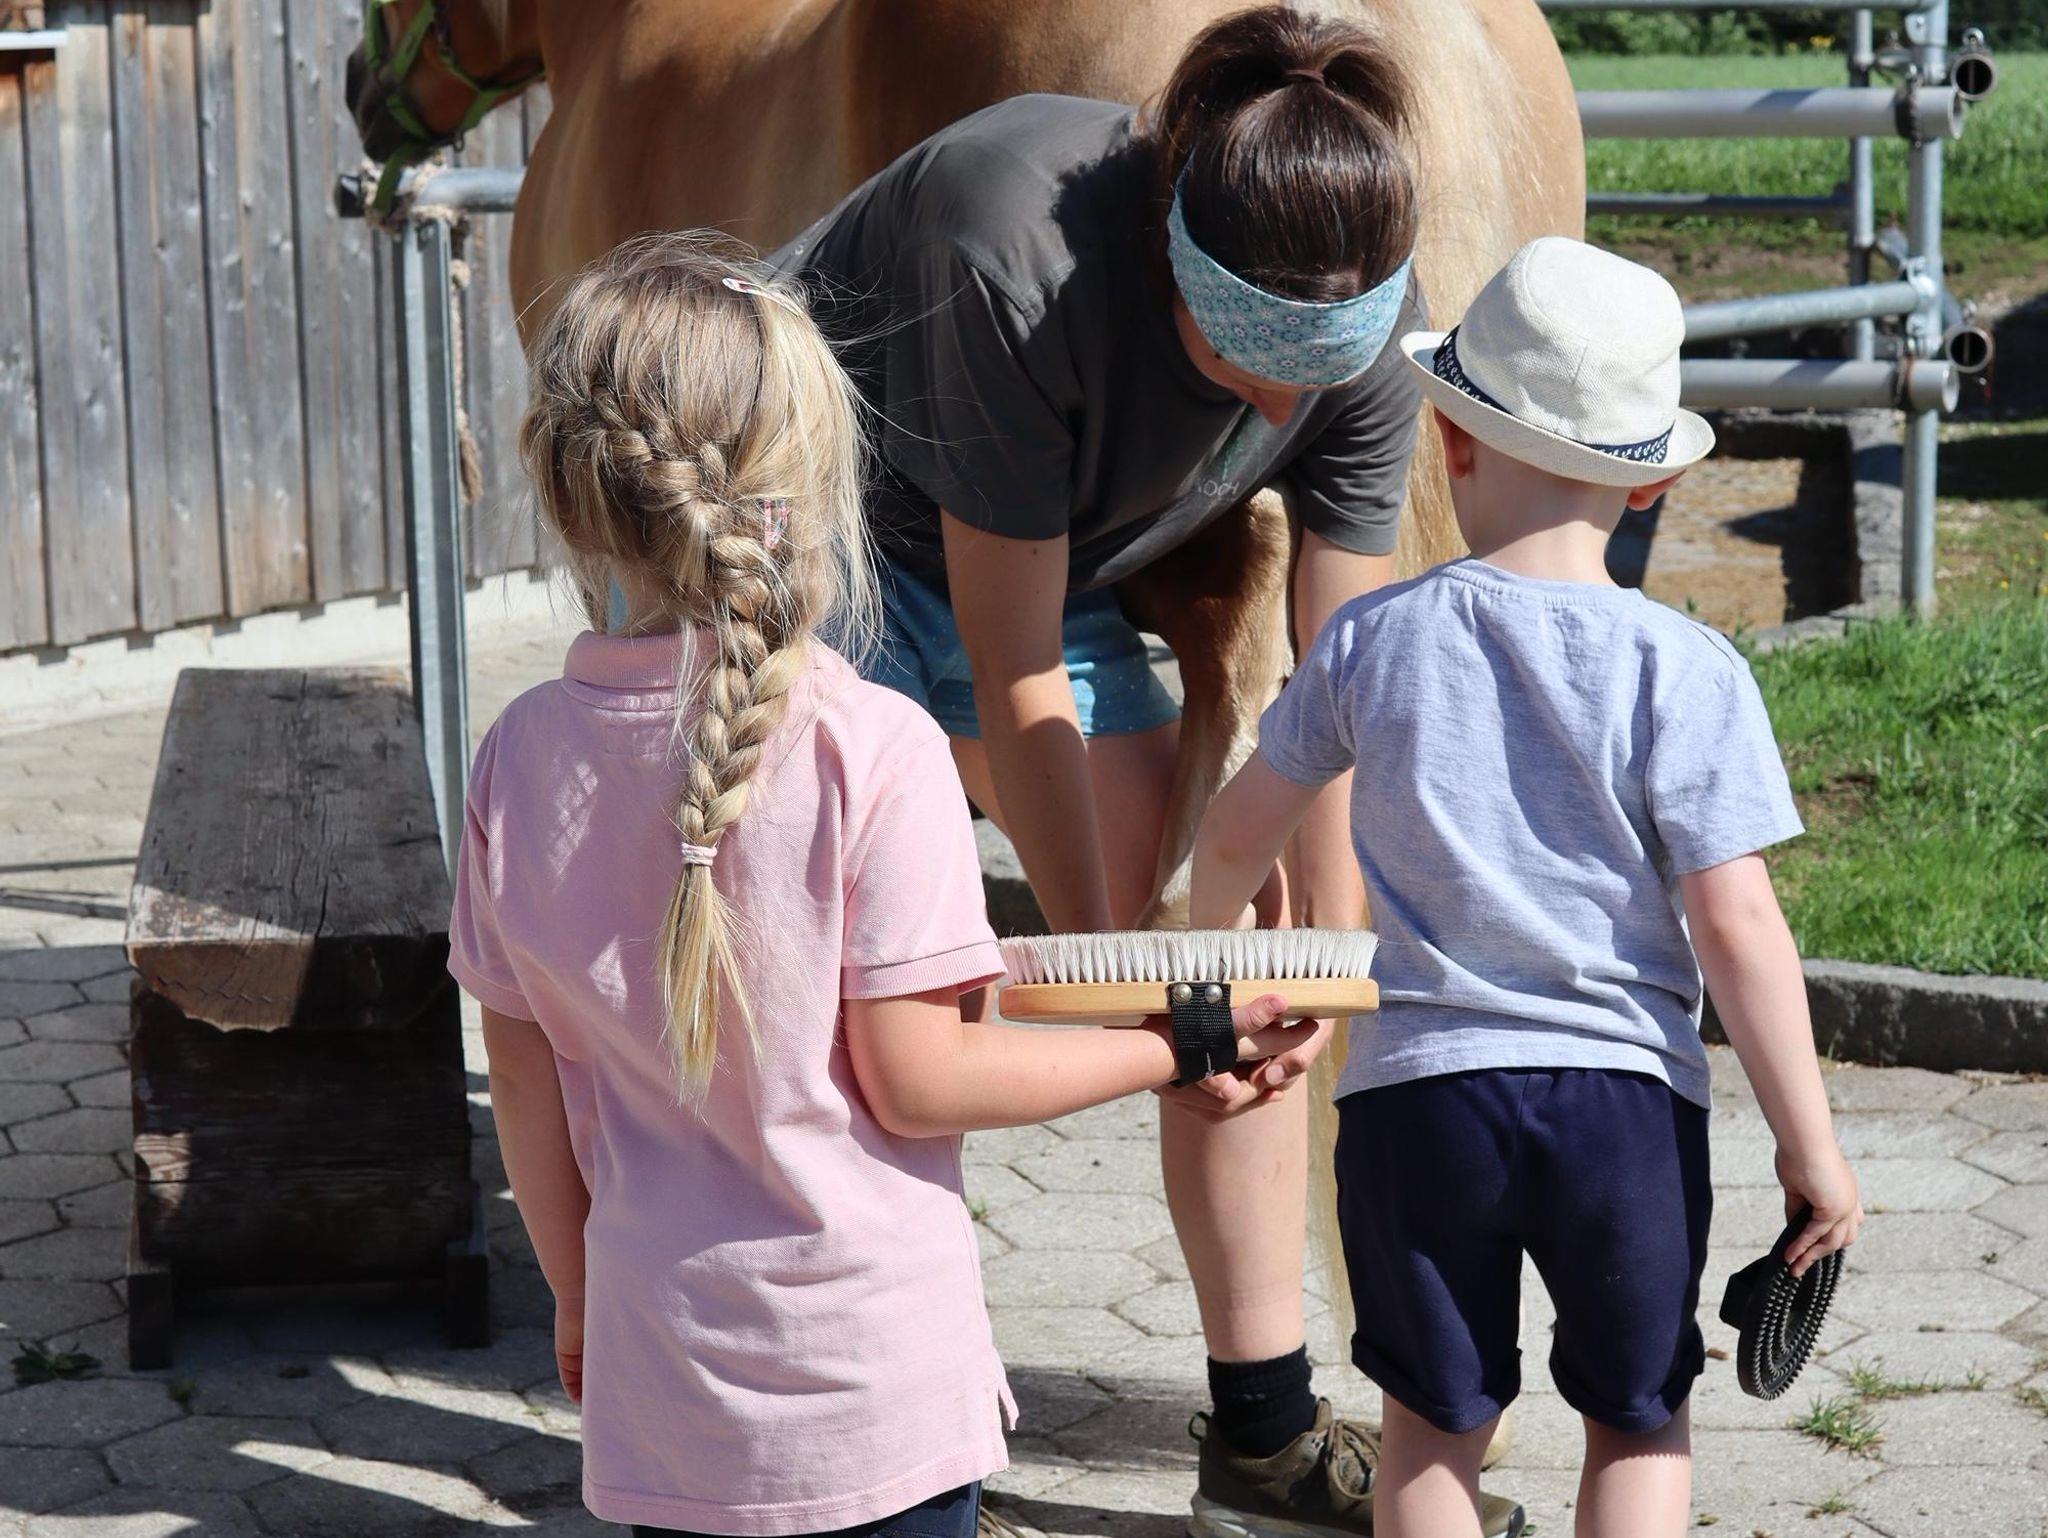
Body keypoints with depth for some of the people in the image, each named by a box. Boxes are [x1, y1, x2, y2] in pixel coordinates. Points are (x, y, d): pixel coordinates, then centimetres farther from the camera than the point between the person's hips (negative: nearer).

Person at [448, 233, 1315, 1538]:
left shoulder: (523, 756, -3)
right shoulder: (871, 751, -16)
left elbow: (528, 1087, 5)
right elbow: (917, 1079, -14)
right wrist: (1176, 1048, -3)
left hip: (659, 1388, 4)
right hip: (869, 1391, -4)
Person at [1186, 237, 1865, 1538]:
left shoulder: (1373, 640, -1)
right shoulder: (1686, 671, -10)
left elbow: (1242, 830, 11)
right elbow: (1736, 927, -12)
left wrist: (1212, 938, 34)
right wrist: (1810, 1143, -4)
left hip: (1414, 1090, 1)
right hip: (1628, 1099, -1)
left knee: (1434, 1424, 17)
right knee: (1640, 1423, 17)